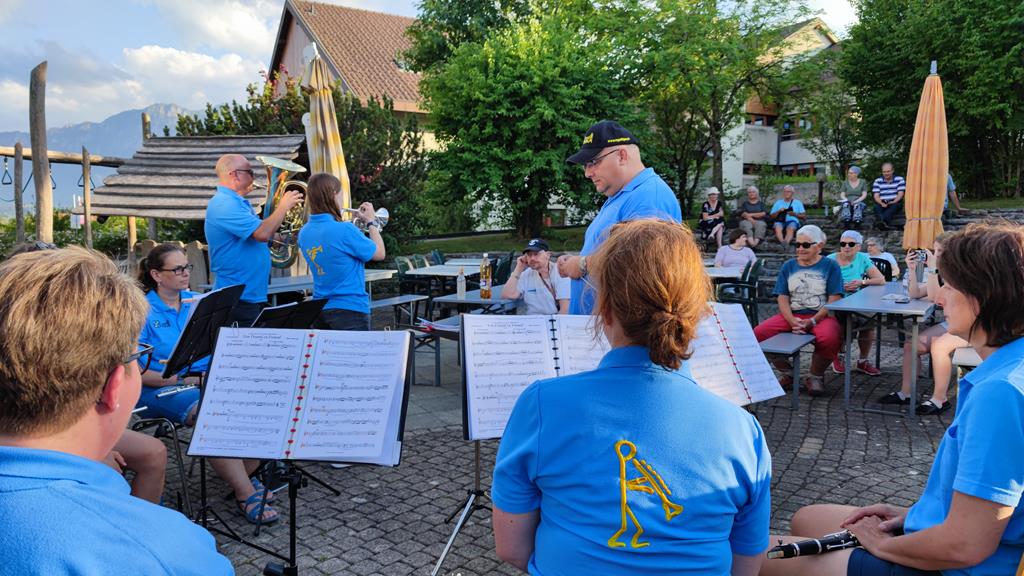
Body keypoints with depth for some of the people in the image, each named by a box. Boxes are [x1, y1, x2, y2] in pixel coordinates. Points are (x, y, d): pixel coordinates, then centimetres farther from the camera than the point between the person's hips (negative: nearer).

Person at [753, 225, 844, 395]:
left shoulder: (830, 266, 5)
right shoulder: (788, 266, 14)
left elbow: (834, 300, -4)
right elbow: (783, 299, 6)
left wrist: (812, 321, -18)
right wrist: (792, 321, -14)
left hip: (821, 316, -3)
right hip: (791, 315, 3)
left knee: (830, 337, -38)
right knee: (757, 334, -21)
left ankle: (816, 377, -6)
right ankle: (788, 373, 2)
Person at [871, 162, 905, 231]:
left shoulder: (900, 179, 9)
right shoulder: (877, 181, 12)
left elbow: (900, 194, 0)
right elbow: (876, 195, 2)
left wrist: (893, 202, -19)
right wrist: (882, 203, -19)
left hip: (895, 203, -1)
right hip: (882, 204, 1)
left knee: (894, 206, -36)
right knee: (877, 207, -33)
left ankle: (883, 220, -63)